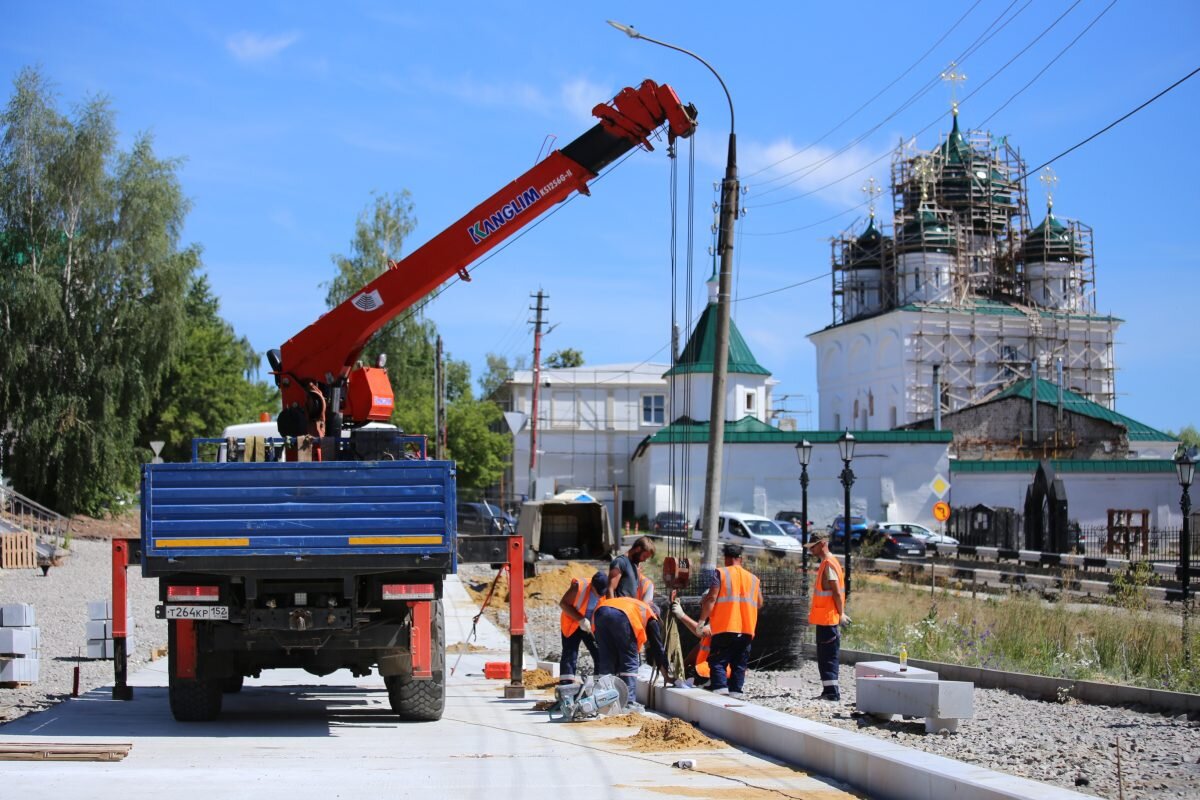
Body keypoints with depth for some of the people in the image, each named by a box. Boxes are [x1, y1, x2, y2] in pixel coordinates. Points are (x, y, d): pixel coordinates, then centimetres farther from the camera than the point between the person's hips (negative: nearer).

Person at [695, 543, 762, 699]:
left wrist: (702, 621, -7)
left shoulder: (721, 574, 0)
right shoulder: (753, 578, 12)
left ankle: (720, 688, -18)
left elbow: (711, 598, -10)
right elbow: (759, 603, 16)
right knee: (739, 664, 9)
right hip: (747, 629, 4)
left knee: (717, 661, -2)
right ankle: (735, 692, 4)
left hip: (725, 628, -4)